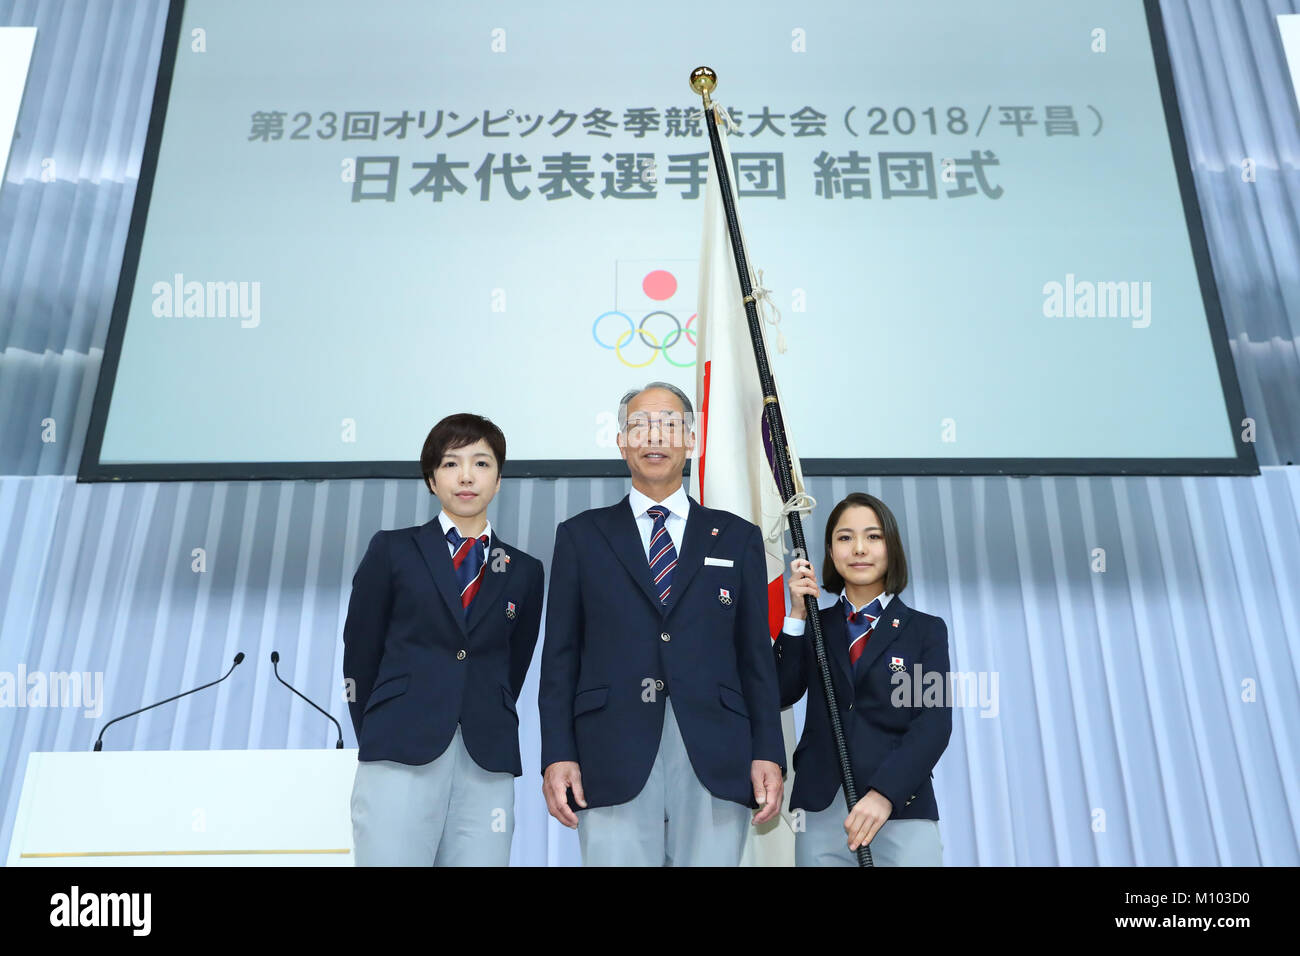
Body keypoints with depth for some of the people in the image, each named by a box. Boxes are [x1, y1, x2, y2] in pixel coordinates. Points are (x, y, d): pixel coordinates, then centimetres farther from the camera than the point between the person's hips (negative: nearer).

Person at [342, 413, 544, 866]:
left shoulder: (524, 571, 12)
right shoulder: (393, 550, 6)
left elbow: (513, 667, 14)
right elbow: (360, 654, 7)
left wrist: (487, 732, 9)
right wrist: (376, 740, 8)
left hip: (487, 760, 2)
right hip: (401, 754, -2)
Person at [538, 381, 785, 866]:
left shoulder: (737, 537, 13)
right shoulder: (581, 535, 11)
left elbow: (756, 656, 9)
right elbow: (561, 654, 7)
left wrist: (768, 753, 2)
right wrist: (557, 754, -2)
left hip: (716, 759, 1)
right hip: (612, 760, 0)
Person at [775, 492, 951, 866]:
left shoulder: (926, 630, 5)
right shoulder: (815, 625, 11)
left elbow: (934, 722, -6)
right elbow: (779, 694, -2)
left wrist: (884, 794, -18)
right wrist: (797, 615, -7)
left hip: (902, 806, -1)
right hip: (821, 809, 2)